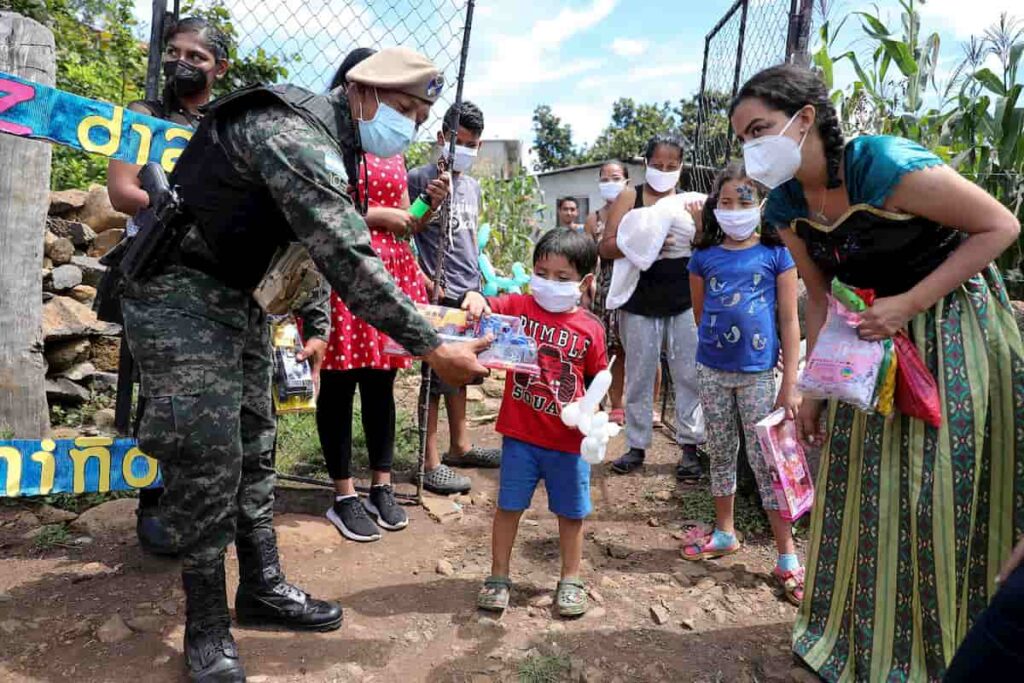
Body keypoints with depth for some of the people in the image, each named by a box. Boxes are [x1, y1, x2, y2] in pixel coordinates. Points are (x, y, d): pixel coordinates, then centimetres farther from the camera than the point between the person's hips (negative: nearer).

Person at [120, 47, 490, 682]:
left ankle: (262, 588, 25)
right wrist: (434, 349, -30)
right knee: (208, 456, -7)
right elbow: (349, 261, -31)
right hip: (178, 295, -10)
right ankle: (207, 630, 9)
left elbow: (331, 242, 13)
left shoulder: (327, 138, 9)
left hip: (236, 297, 10)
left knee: (253, 447, 12)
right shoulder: (297, 133, -23)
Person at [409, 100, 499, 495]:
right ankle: (430, 462, 5)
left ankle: (460, 446, 28)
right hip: (438, 293, -7)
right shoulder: (419, 178, -5)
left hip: (469, 291, 7)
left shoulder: (473, 186, 16)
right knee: (438, 374, -4)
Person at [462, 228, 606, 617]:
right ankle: (498, 577, 30)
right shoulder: (519, 307, -4)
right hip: (520, 435, 0)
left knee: (571, 512, 14)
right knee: (509, 506, 12)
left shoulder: (590, 328, -5)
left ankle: (571, 581, 34)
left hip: (569, 440, 0)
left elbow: (598, 381, 2)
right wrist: (476, 299, -38)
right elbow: (485, 309, -16)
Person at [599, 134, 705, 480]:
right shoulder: (629, 198, 2)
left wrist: (701, 223, -14)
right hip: (640, 303, -1)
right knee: (639, 376, 7)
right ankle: (637, 445, 18)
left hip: (684, 302, 2)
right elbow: (606, 247, -6)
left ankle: (689, 445, 14)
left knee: (689, 375, 3)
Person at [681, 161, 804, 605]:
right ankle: (725, 533, 32)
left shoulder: (775, 253, -3)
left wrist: (790, 383, -8)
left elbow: (789, 320, -4)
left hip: (758, 372, -3)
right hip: (712, 369, 3)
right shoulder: (704, 256, 4)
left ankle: (787, 556, 12)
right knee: (720, 454, 15)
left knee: (766, 460, 1)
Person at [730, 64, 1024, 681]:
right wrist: (814, 390, 1)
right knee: (859, 484, 9)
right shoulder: (787, 206, -6)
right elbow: (820, 299, 3)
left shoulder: (888, 165, -26)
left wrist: (910, 303, -24)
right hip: (880, 334, 6)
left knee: (942, 490, 0)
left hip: (955, 324, -5)